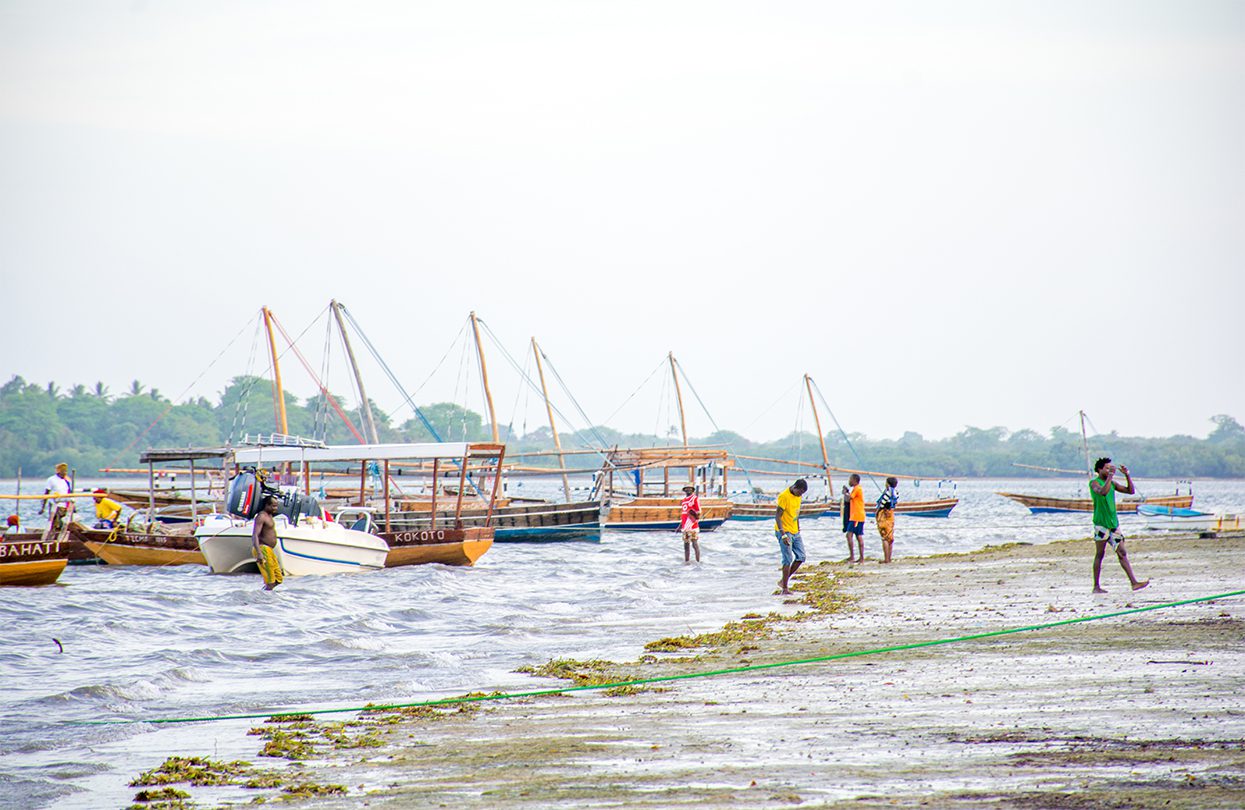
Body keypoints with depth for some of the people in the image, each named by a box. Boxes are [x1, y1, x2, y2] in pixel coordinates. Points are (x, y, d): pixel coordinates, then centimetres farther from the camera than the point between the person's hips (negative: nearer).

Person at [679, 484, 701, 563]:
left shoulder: (695, 499, -4)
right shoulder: (684, 500, 17)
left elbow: (698, 513, -6)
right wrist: (680, 526, 23)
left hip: (693, 526, -7)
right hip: (685, 526, 7)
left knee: (695, 544, -6)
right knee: (686, 544, 9)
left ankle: (698, 561, -2)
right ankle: (686, 560, 14)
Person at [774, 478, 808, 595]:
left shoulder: (798, 496, 7)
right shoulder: (784, 496, -19)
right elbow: (777, 516, -21)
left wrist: (798, 529, 22)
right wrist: (783, 534, -27)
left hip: (795, 532, 8)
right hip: (784, 531, -8)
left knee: (801, 557, 5)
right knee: (788, 559, -12)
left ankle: (784, 581, 15)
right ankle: (785, 588, -8)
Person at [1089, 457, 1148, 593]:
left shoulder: (1112, 483, 15)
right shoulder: (1094, 483, -6)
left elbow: (1130, 491, 14)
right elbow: (1103, 492, -28)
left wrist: (1127, 475, 4)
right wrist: (1110, 476, -25)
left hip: (1113, 522, 6)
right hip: (1101, 523, -6)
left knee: (1122, 553, 1)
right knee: (1100, 554, -2)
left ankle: (1134, 582, -4)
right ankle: (1096, 586, 4)